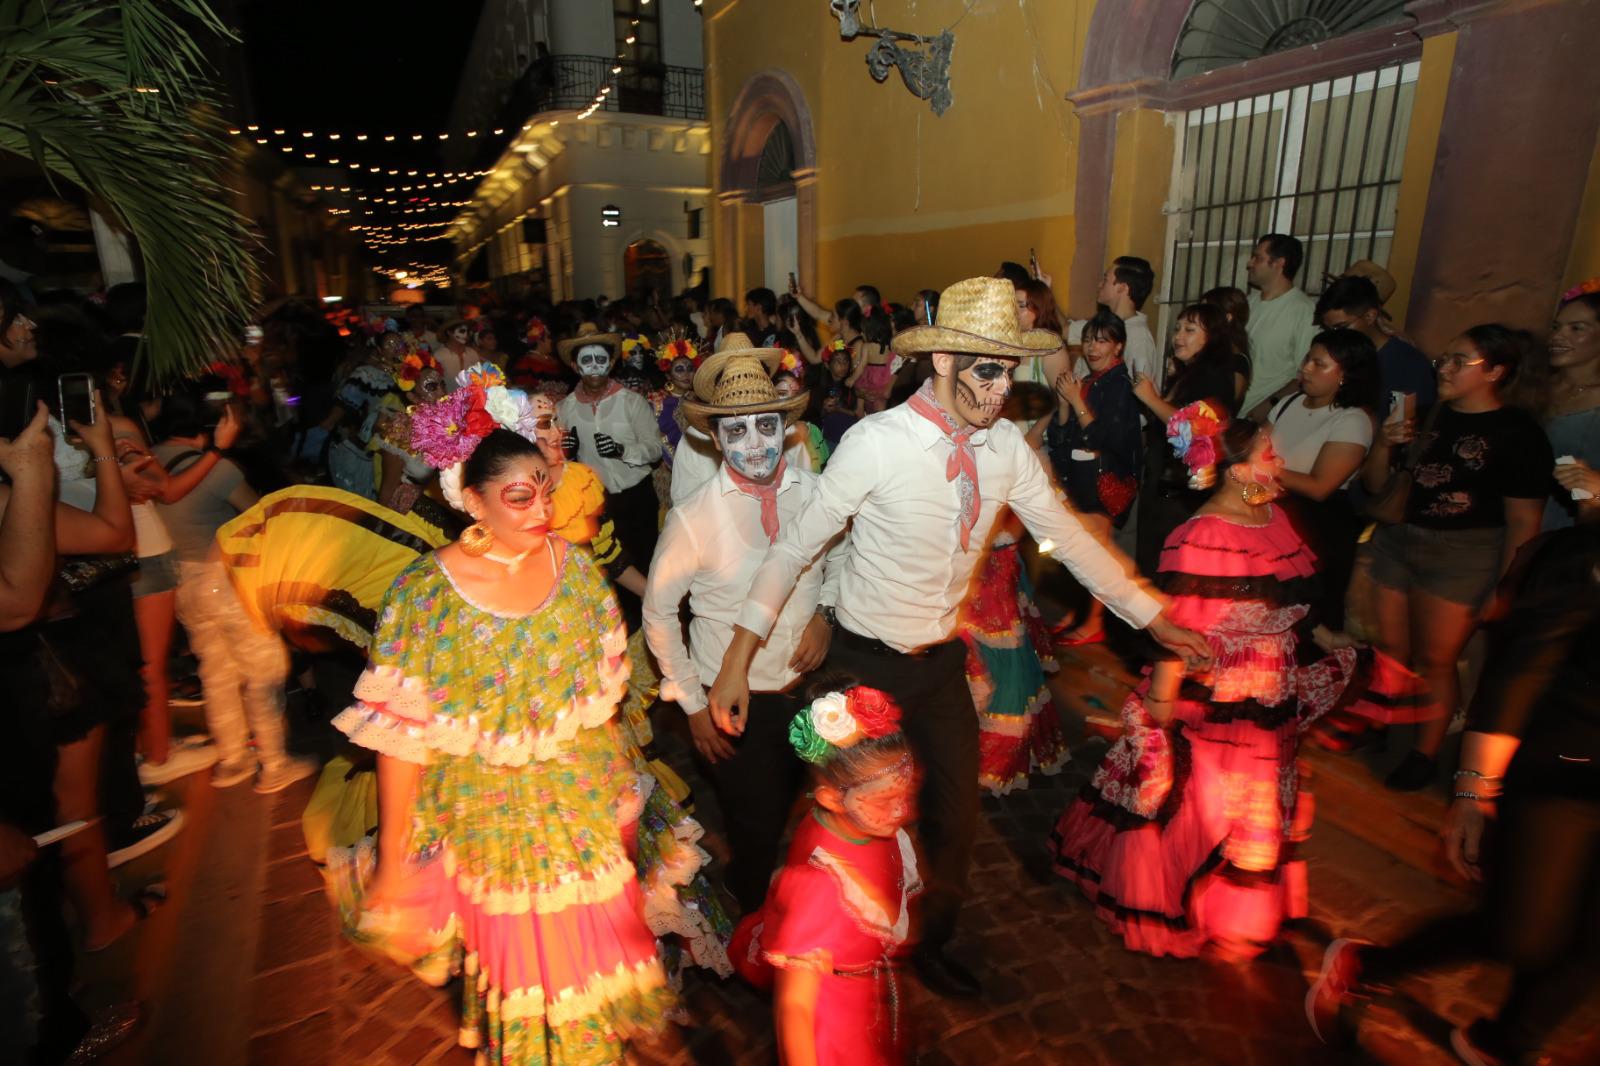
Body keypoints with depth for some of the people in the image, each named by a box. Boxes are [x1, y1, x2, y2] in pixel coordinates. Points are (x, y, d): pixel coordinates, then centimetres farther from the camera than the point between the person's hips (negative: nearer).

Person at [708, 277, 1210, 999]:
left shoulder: (1006, 447, -6)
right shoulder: (877, 442, -22)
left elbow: (1070, 537, 3)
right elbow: (798, 543, -18)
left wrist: (1155, 621, 6)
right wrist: (739, 657, -20)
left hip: (942, 661, 5)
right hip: (866, 664, -5)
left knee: (956, 811, 18)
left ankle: (930, 947, 46)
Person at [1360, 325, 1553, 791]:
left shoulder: (1519, 434, -8)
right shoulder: (1428, 415, 6)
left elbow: (1522, 522, -8)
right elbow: (1375, 483, 9)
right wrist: (1384, 443, -9)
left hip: (1463, 557, -4)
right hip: (1396, 541, 5)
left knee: (1434, 660, 3)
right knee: (1389, 649, 12)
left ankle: (1424, 754, 19)